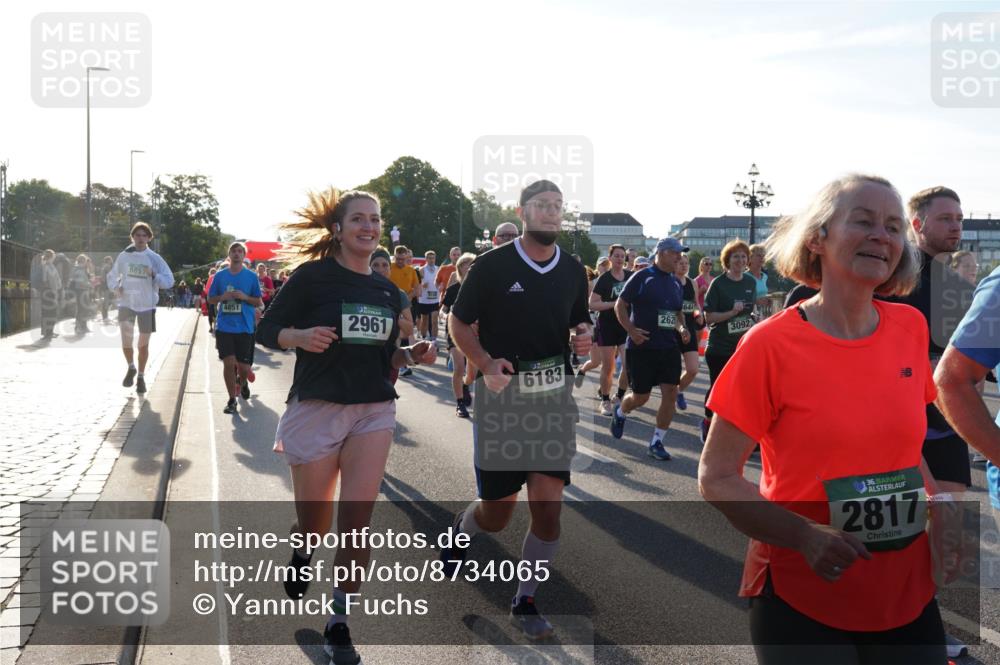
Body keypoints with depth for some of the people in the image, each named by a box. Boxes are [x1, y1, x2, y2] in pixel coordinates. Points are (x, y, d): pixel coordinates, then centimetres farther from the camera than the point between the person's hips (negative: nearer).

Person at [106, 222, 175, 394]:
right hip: (126, 303, 1)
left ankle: (141, 376, 25)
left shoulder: (154, 258, -1)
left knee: (143, 344, 7)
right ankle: (131, 368, 17)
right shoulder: (124, 256, 3)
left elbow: (169, 280, -3)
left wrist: (154, 275, -20)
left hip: (146, 305, 0)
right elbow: (112, 276, 16)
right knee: (126, 339, -11)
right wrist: (115, 287, -4)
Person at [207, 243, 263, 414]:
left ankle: (243, 382, 38)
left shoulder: (251, 276, 2)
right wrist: (223, 297, -9)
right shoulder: (220, 275, 6)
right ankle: (232, 399, 9)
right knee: (229, 363, -4)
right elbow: (211, 299, 11)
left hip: (245, 327, -1)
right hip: (224, 327, 1)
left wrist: (245, 297, -14)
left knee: (243, 366, 3)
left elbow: (258, 302, 5)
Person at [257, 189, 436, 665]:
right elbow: (267, 330, -3)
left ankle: (339, 625, 12)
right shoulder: (312, 276, -6)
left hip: (374, 411, 3)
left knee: (357, 523, -4)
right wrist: (300, 336, -23)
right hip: (316, 409, -3)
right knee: (314, 525, 8)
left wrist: (412, 355, -1)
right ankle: (300, 554, 47)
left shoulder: (387, 291, 10)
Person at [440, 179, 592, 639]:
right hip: (501, 395, -3)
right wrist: (486, 364, -17)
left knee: (548, 507, -5)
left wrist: (583, 338, -4)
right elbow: (458, 322, 0)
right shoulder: (492, 265, -7)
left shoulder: (573, 270, 5)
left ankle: (525, 602, 15)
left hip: (554, 395, 3)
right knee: (496, 513, 5)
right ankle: (460, 529, 42)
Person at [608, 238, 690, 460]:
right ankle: (619, 413, 39)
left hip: (669, 347, 5)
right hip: (642, 347, -5)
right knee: (640, 397, 4)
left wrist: (681, 328, 3)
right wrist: (631, 331, -17)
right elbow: (620, 305, -6)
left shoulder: (676, 284, 11)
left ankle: (656, 442, 9)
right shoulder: (641, 277, -8)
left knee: (670, 393, -4)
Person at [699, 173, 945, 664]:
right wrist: (807, 537, -24)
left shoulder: (910, 329, -1)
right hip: (800, 598, -4)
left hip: (909, 592, 5)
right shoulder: (770, 344, -14)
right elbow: (716, 478, -11)